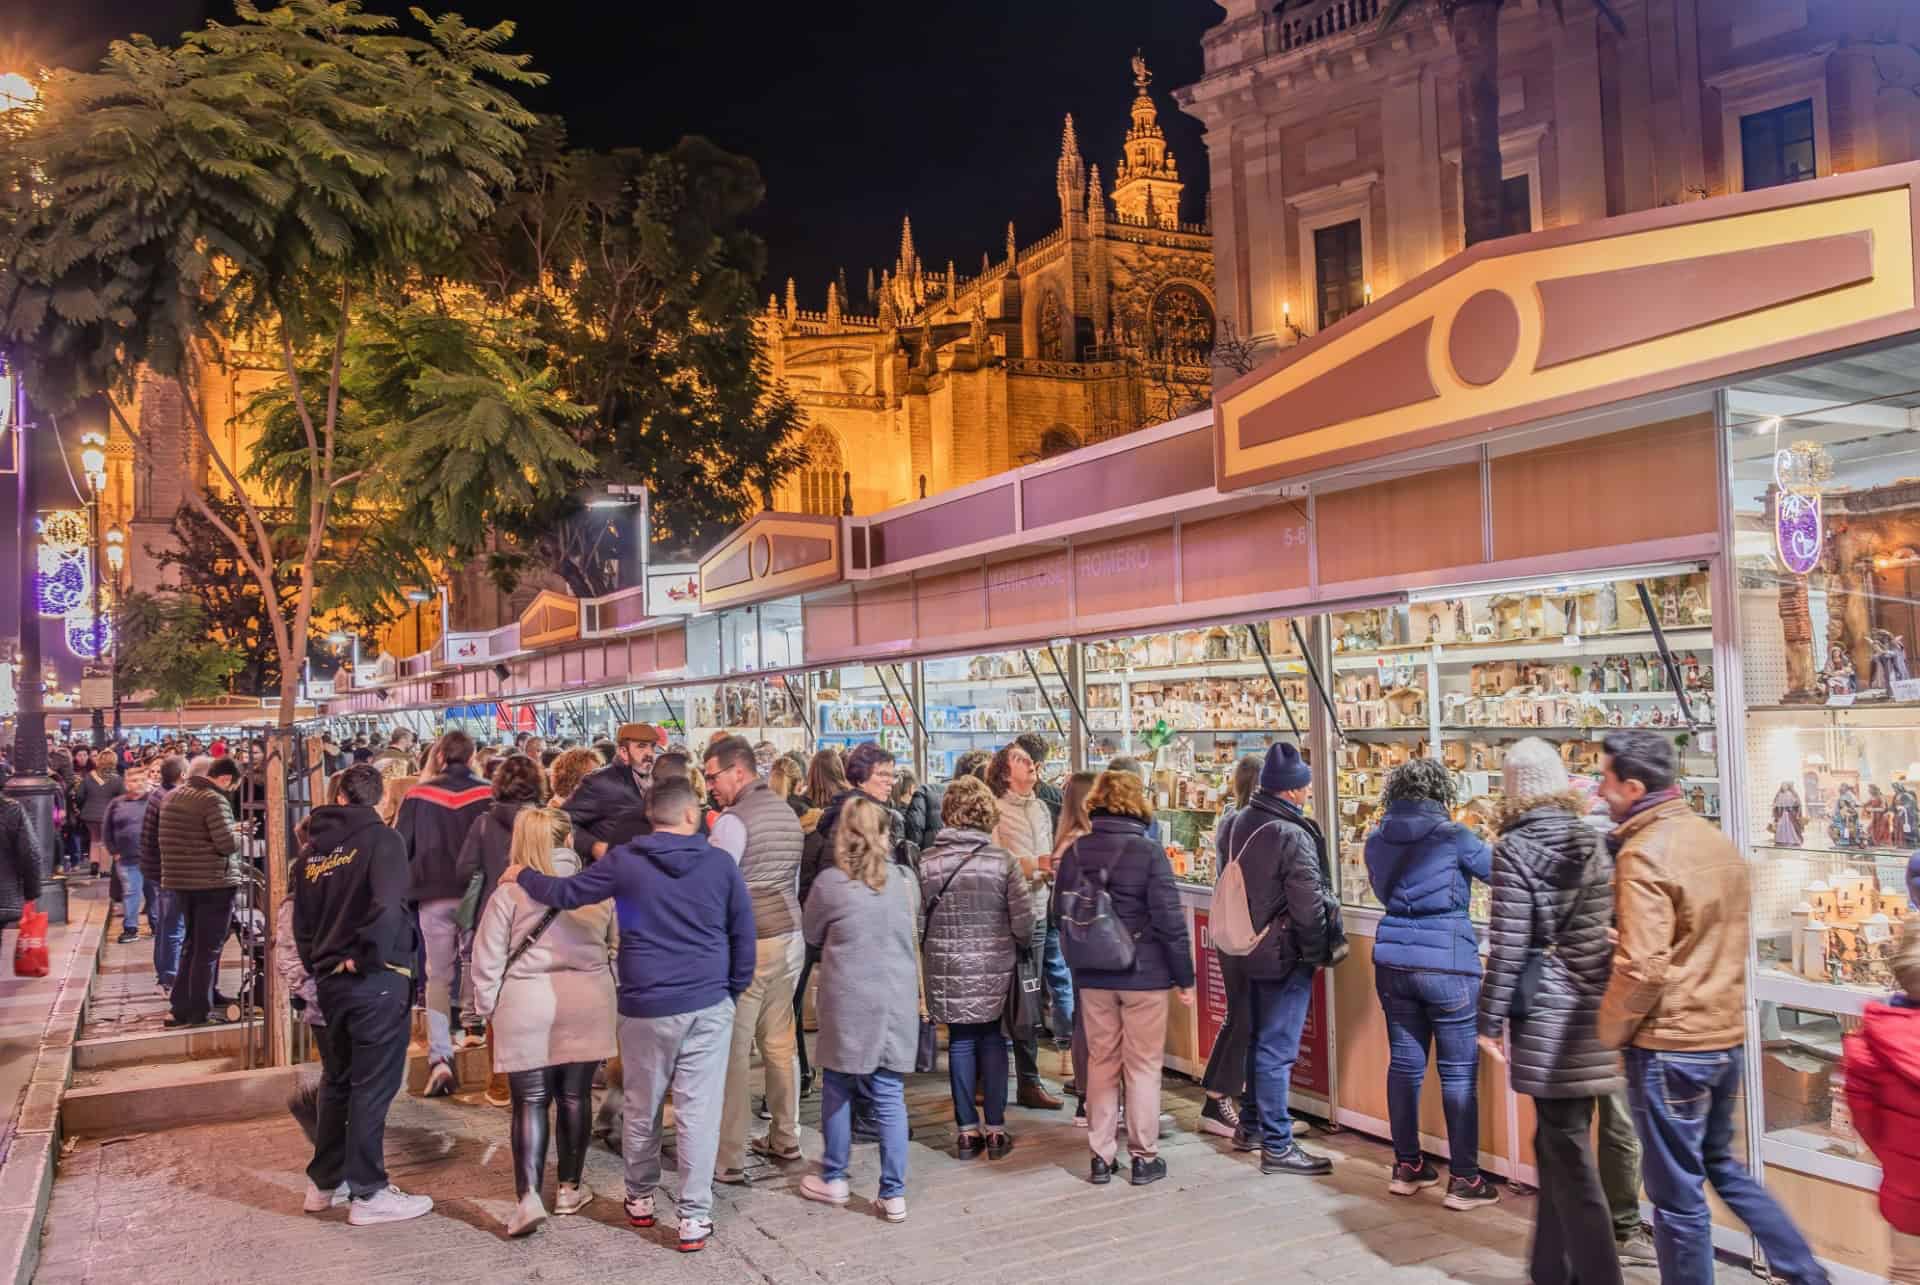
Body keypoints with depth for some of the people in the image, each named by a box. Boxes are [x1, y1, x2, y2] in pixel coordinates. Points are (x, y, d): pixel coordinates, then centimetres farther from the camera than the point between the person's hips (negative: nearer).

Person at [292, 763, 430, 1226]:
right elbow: (387, 907, -26)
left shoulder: (315, 849, 8)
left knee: (337, 1081, 20)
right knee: (373, 1086, 1)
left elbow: (302, 921, 13)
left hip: (330, 980, 7)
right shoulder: (380, 839, -12)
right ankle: (368, 1193, 7)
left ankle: (324, 1183, 29)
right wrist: (366, 957, -14)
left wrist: (320, 967, 18)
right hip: (376, 980, -7)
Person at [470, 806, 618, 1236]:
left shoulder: (510, 893, -6)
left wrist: (489, 1008, 9)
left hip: (527, 1007, -2)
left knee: (530, 1102, 5)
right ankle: (570, 1187, 23)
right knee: (575, 1097, 13)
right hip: (586, 1005, 2)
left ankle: (528, 1197, -5)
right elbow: (617, 949, 5)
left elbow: (487, 960, -3)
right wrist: (610, 998, 16)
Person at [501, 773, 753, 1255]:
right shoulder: (719, 862, -2)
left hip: (647, 1006, 0)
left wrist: (522, 876, 21)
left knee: (642, 1109, 17)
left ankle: (640, 1199, 33)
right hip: (709, 1004, 0)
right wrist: (735, 990, 14)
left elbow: (566, 893, 2)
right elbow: (744, 933, 3)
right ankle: (694, 1217, 6)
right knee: (698, 1111, 3)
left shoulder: (624, 861, -5)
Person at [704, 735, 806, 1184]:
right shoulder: (787, 813, 11)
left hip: (748, 945, -8)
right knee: (780, 1042, 16)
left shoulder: (733, 820, -14)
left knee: (733, 1051, -2)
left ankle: (729, 1160, 3)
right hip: (790, 937, 8)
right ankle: (785, 1139, 24)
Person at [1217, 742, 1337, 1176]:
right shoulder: (1292, 835, -21)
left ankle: (1252, 1123, 33)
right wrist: (1317, 954, -7)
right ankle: (1276, 1146, 4)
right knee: (1277, 1049, -3)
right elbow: (1308, 904, -19)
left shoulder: (1236, 825, 5)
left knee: (1256, 1040, 21)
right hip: (1284, 956, -9)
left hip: (1246, 949, 9)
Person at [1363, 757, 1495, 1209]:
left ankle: (1406, 1166, 23)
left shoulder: (1377, 840, 6)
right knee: (1459, 1071, 3)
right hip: (1446, 963, -5)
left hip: (1392, 961, 5)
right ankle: (1464, 1179, 9)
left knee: (1404, 1062, 13)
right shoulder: (1452, 836, -10)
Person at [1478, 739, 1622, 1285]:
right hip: (1594, 1008, 6)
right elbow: (1613, 925, 10)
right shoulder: (1595, 841, 7)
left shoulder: (1514, 849, -10)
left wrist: (1490, 1020, -5)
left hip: (1548, 1014, -6)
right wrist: (1608, 994, 20)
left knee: (1568, 1154, 2)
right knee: (1558, 1143, 16)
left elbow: (1508, 946, -12)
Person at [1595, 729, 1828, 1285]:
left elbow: (1641, 967, -23)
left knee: (1677, 1194, 5)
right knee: (1721, 1163, 27)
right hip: (1727, 1035, 9)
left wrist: (1611, 1029, -9)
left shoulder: (1643, 854, -19)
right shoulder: (1718, 841, 6)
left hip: (1669, 1046, -8)